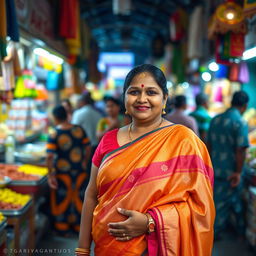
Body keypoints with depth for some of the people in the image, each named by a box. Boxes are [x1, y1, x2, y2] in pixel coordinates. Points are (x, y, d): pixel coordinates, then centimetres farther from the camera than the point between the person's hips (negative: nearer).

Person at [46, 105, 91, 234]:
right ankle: (78, 225, 31)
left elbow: (49, 157, -20)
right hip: (80, 172, 3)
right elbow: (88, 149, 1)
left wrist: (50, 175, -11)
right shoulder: (79, 130, -6)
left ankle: (62, 228, 25)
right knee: (78, 198, 17)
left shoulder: (54, 135, -16)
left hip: (62, 173, -3)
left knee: (62, 200, 13)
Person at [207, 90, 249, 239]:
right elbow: (240, 151, -21)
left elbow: (209, 145, 10)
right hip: (230, 170, -5)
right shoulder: (240, 123, -17)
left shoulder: (215, 120, 4)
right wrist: (238, 172, -15)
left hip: (216, 168, 6)